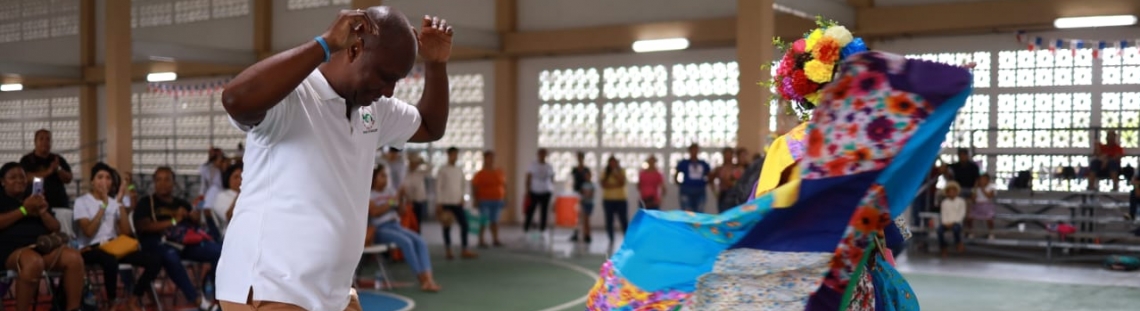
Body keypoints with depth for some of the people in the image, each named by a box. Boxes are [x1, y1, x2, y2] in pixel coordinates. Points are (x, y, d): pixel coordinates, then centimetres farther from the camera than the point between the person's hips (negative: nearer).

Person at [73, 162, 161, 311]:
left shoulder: (113, 202, 15)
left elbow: (126, 232, 3)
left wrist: (120, 203, -2)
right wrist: (103, 205, -15)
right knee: (111, 261, -41)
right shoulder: (82, 202, 1)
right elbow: (89, 232, -15)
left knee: (154, 262, -16)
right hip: (91, 249, -5)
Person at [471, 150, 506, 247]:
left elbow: (504, 186, 11)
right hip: (484, 201, -5)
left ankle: (495, 240, 18)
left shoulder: (499, 172, 6)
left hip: (497, 200, 5)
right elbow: (474, 187, -9)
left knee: (495, 220, 10)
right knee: (483, 221, -3)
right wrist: (476, 200, -12)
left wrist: (504, 199, 8)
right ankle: (481, 241, 3)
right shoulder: (480, 174, -9)